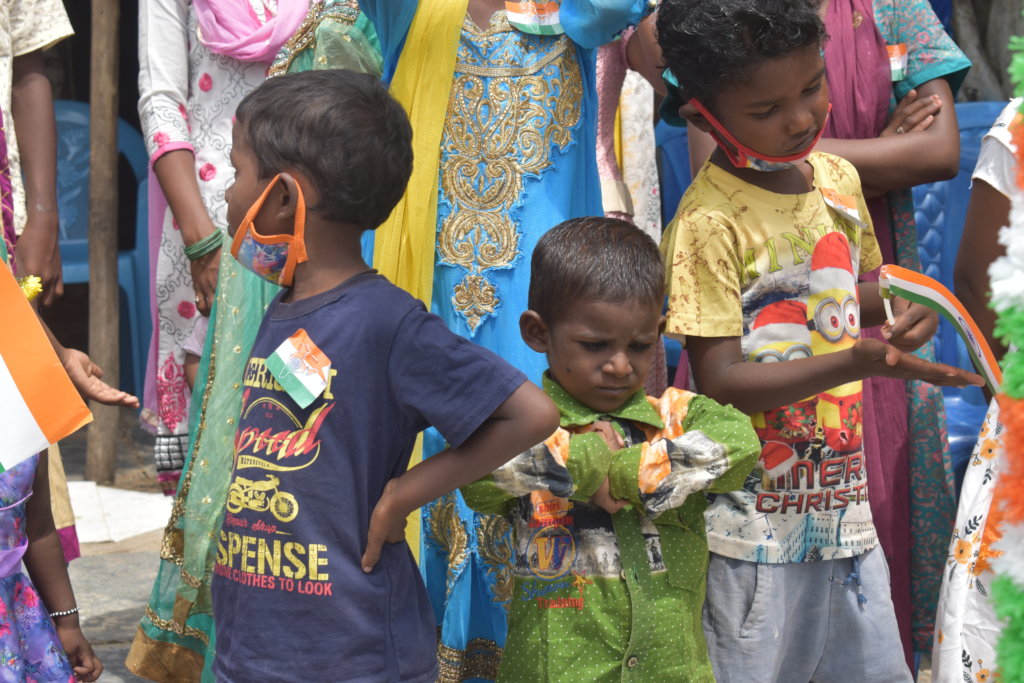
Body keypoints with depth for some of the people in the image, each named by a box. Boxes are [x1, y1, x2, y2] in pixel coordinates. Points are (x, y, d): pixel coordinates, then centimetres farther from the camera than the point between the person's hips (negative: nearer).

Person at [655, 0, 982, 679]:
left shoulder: (839, 178, 4)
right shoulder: (709, 223, -18)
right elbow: (719, 380, -20)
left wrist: (897, 307, -2)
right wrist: (857, 361, -30)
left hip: (841, 494, 7)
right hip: (753, 518, -6)